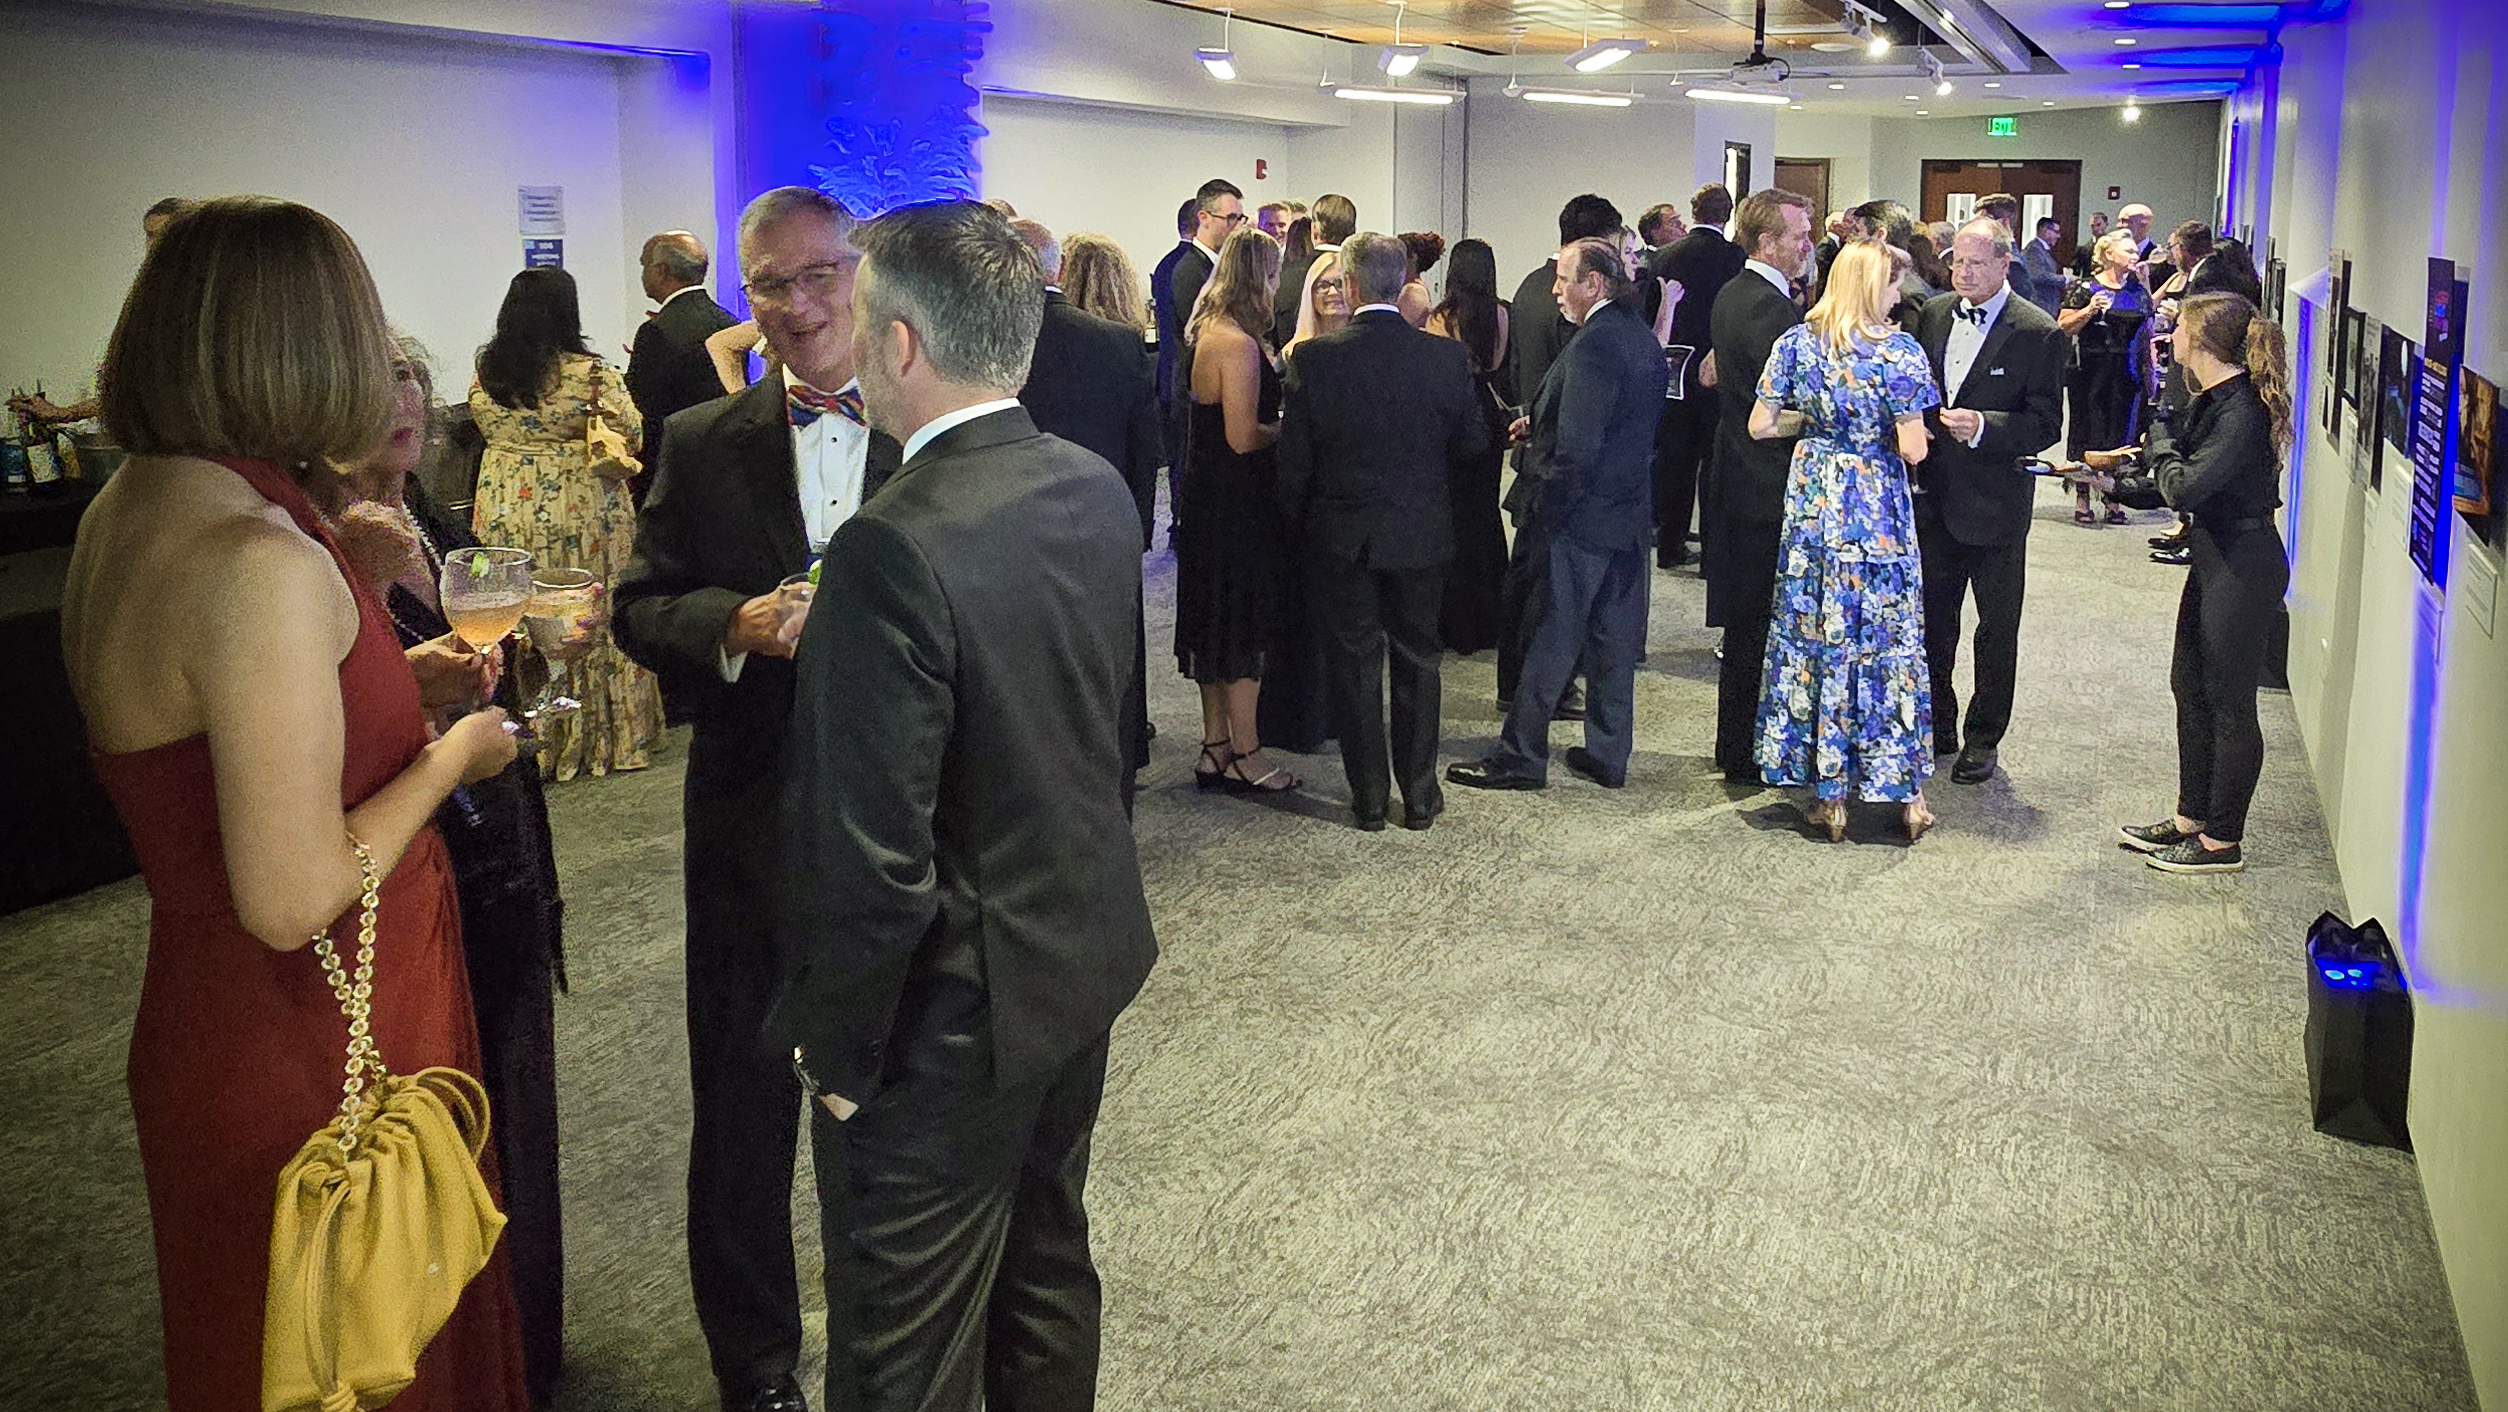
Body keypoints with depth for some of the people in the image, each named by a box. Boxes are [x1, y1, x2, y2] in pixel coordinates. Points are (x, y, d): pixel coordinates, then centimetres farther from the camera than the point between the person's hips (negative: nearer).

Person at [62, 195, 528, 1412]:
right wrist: (452, 755, -13)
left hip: (207, 1022, 9)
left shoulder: (127, 509, 2)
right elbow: (293, 898, -27)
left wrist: (398, 686, 15)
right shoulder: (261, 562, -27)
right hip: (312, 1058, -9)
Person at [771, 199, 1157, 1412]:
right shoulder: (1097, 490, -3)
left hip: (952, 1014, -8)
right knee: (1049, 1269, 26)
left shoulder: (894, 550, -28)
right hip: (1089, 955, 8)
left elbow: (876, 861, -26)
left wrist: (836, 1046, -13)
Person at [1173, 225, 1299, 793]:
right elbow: (1243, 438, -23)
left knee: (1218, 626, 16)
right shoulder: (1238, 344, -20)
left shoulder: (1208, 333, 9)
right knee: (1246, 625, 0)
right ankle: (1245, 756, 9)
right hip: (1237, 502, -10)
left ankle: (1215, 748, 24)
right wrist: (1287, 426, -7)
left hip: (1206, 499, 10)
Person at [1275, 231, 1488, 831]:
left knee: (1354, 668, 10)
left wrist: (1297, 529, 7)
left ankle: (1369, 797, 17)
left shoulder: (1313, 358, -13)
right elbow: (1473, 444, 1)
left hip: (1340, 539, -1)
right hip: (1421, 535, 1)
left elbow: (1293, 462, -8)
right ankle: (1419, 793, 21)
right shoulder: (1447, 356, -9)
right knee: (1417, 664, 15)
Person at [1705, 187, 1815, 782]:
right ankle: (1747, 756, 7)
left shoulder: (1731, 294, 11)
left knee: (1746, 622, 18)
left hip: (1738, 480, 10)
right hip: (1769, 491, -10)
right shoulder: (1770, 306, -20)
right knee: (1759, 627, -1)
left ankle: (1737, 746, 27)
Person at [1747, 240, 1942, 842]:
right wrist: (1893, 420, 6)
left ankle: (1828, 794, 13)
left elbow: (1759, 426, 1)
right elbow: (1913, 450, -14)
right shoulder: (1899, 351, -12)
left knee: (1814, 636, 9)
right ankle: (1906, 793, 15)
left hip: (1812, 504, 3)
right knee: (1890, 640, 8)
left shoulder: (1796, 342, -1)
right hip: (1878, 512, -3)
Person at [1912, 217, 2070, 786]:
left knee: (1997, 631, 8)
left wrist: (1983, 427, -27)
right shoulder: (1934, 315, 5)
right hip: (1934, 498, 5)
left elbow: (2045, 425, -13)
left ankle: (1983, 739, 21)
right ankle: (1938, 729, 28)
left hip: (1995, 504, -5)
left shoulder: (2040, 334, -11)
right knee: (1931, 621, 14)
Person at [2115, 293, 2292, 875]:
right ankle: (2191, 819, 31)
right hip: (2215, 558, 10)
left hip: (2244, 567, -10)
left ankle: (2223, 842, 13)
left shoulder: (2243, 411, -24)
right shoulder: (2212, 398, 6)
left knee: (2229, 702, 1)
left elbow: (2184, 487, -26)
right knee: (2190, 686, 18)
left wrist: (2161, 440, -10)